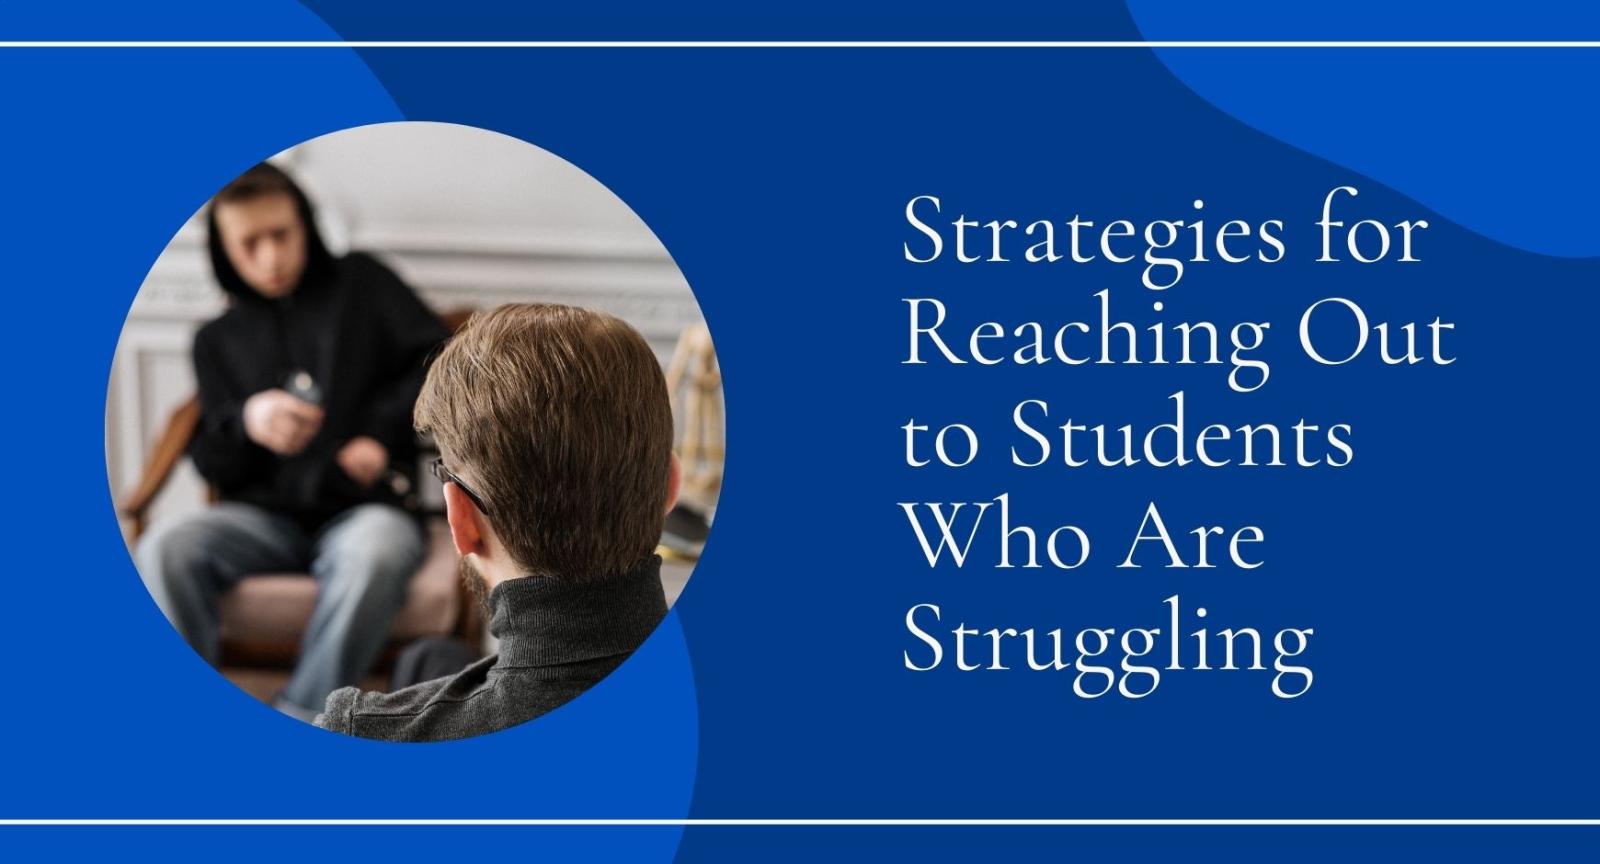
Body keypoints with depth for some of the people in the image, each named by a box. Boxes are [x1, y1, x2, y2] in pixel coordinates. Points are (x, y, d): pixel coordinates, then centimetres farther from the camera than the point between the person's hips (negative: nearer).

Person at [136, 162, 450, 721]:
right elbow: (211, 462, 13)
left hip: (363, 508, -3)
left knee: (374, 555, -40)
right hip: (264, 517, 3)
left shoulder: (360, 283, 13)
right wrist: (246, 423, -9)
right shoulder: (217, 339, 19)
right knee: (163, 551, -29)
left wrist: (382, 430, -7)